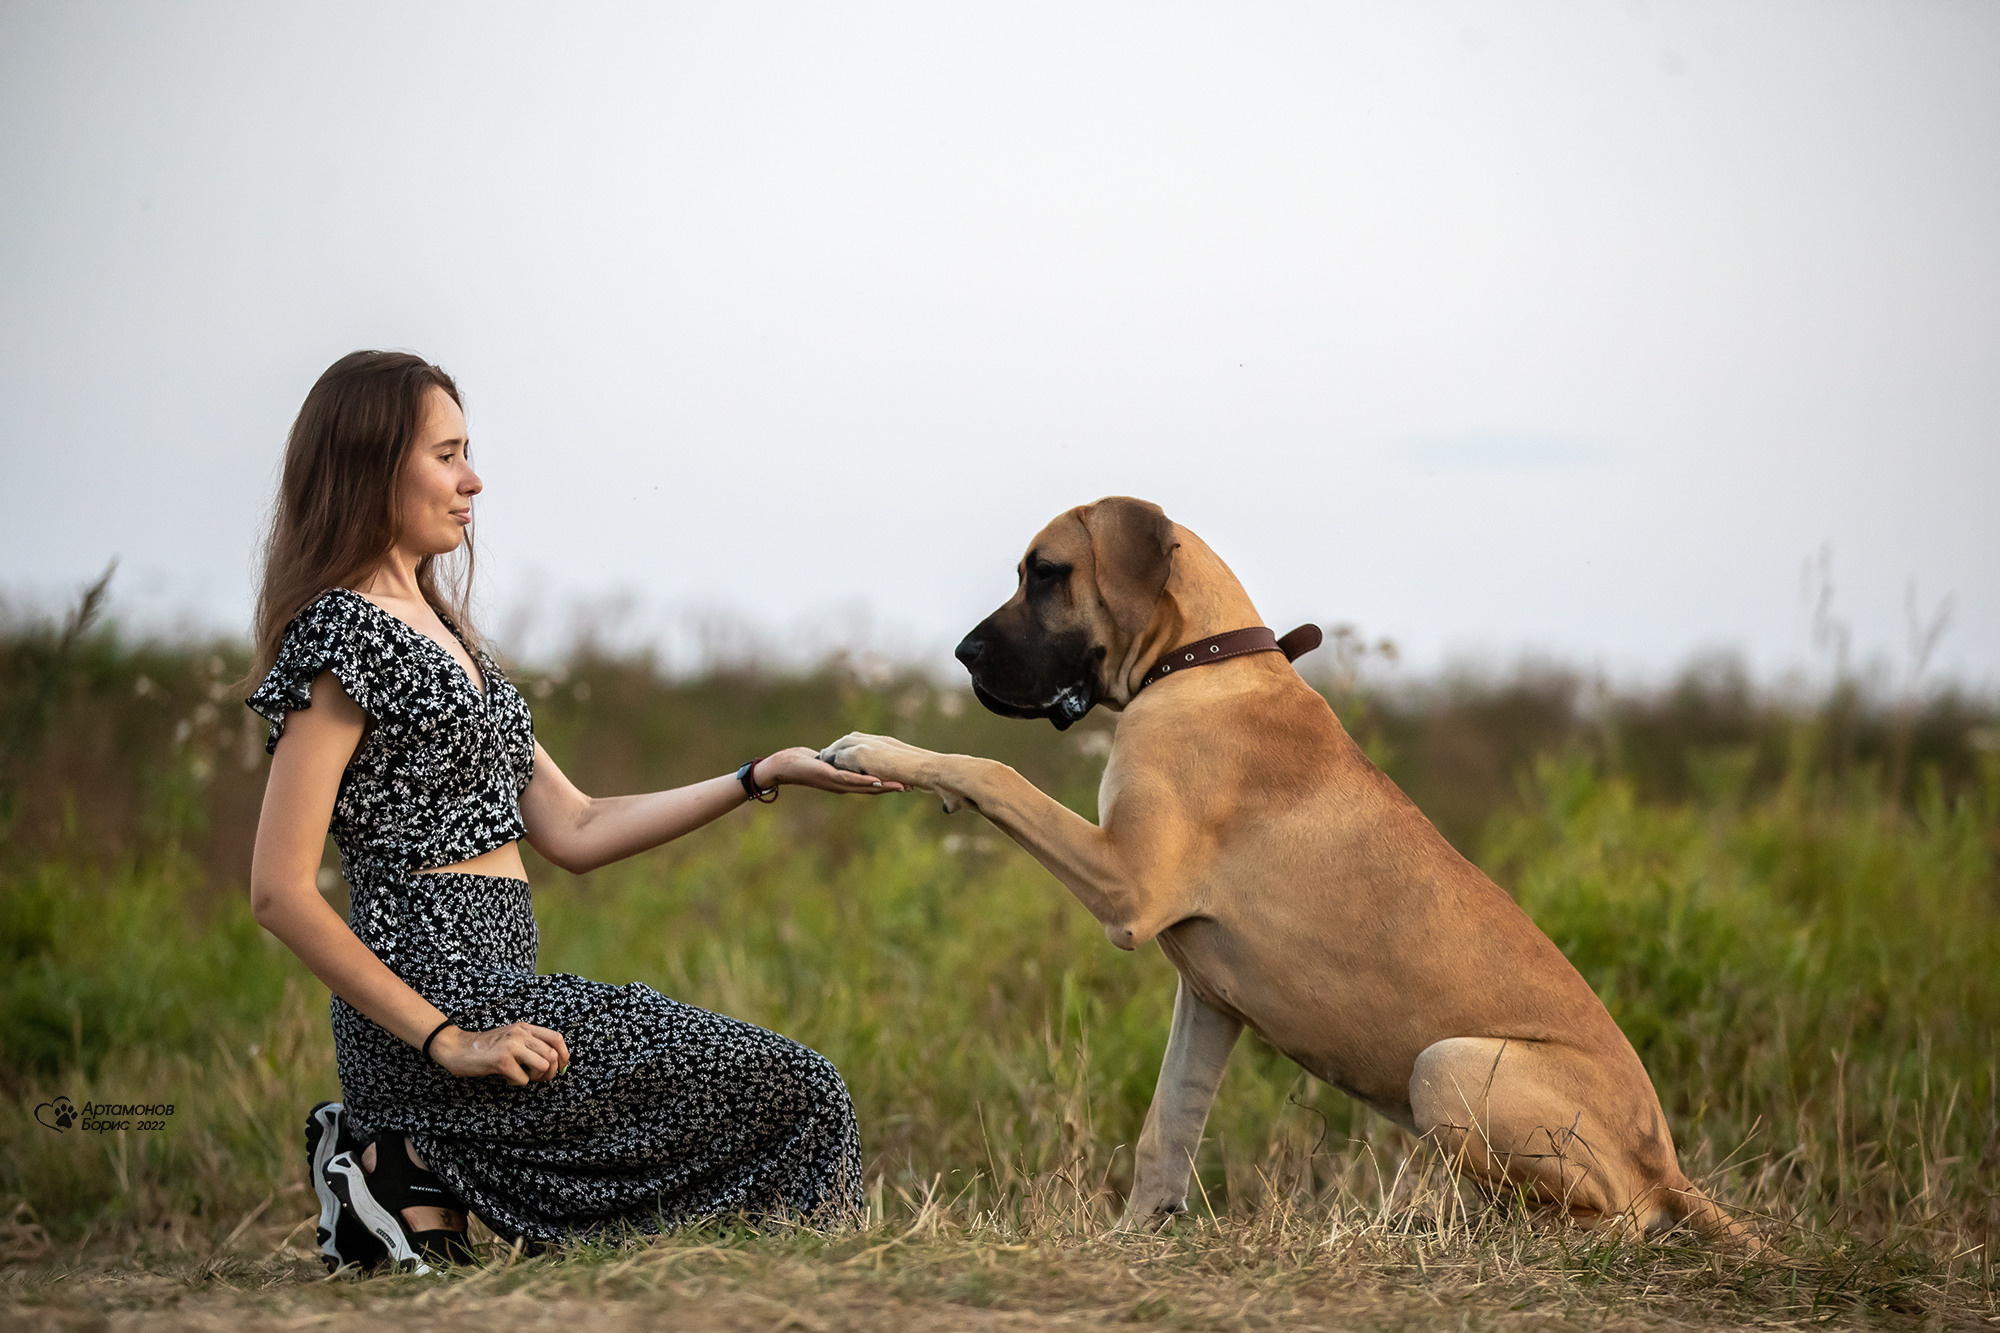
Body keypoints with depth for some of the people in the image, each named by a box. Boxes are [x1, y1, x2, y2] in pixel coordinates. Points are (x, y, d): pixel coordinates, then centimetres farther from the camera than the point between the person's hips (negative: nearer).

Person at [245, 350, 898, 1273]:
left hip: (495, 986, 9)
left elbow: (572, 831, 16)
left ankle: (414, 1169, 5)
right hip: (440, 992, -9)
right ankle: (420, 1172, -7)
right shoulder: (342, 635, -11)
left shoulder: (438, 631, 18)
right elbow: (280, 892, -17)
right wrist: (447, 1042, -19)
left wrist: (764, 778, 12)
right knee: (794, 1097, -6)